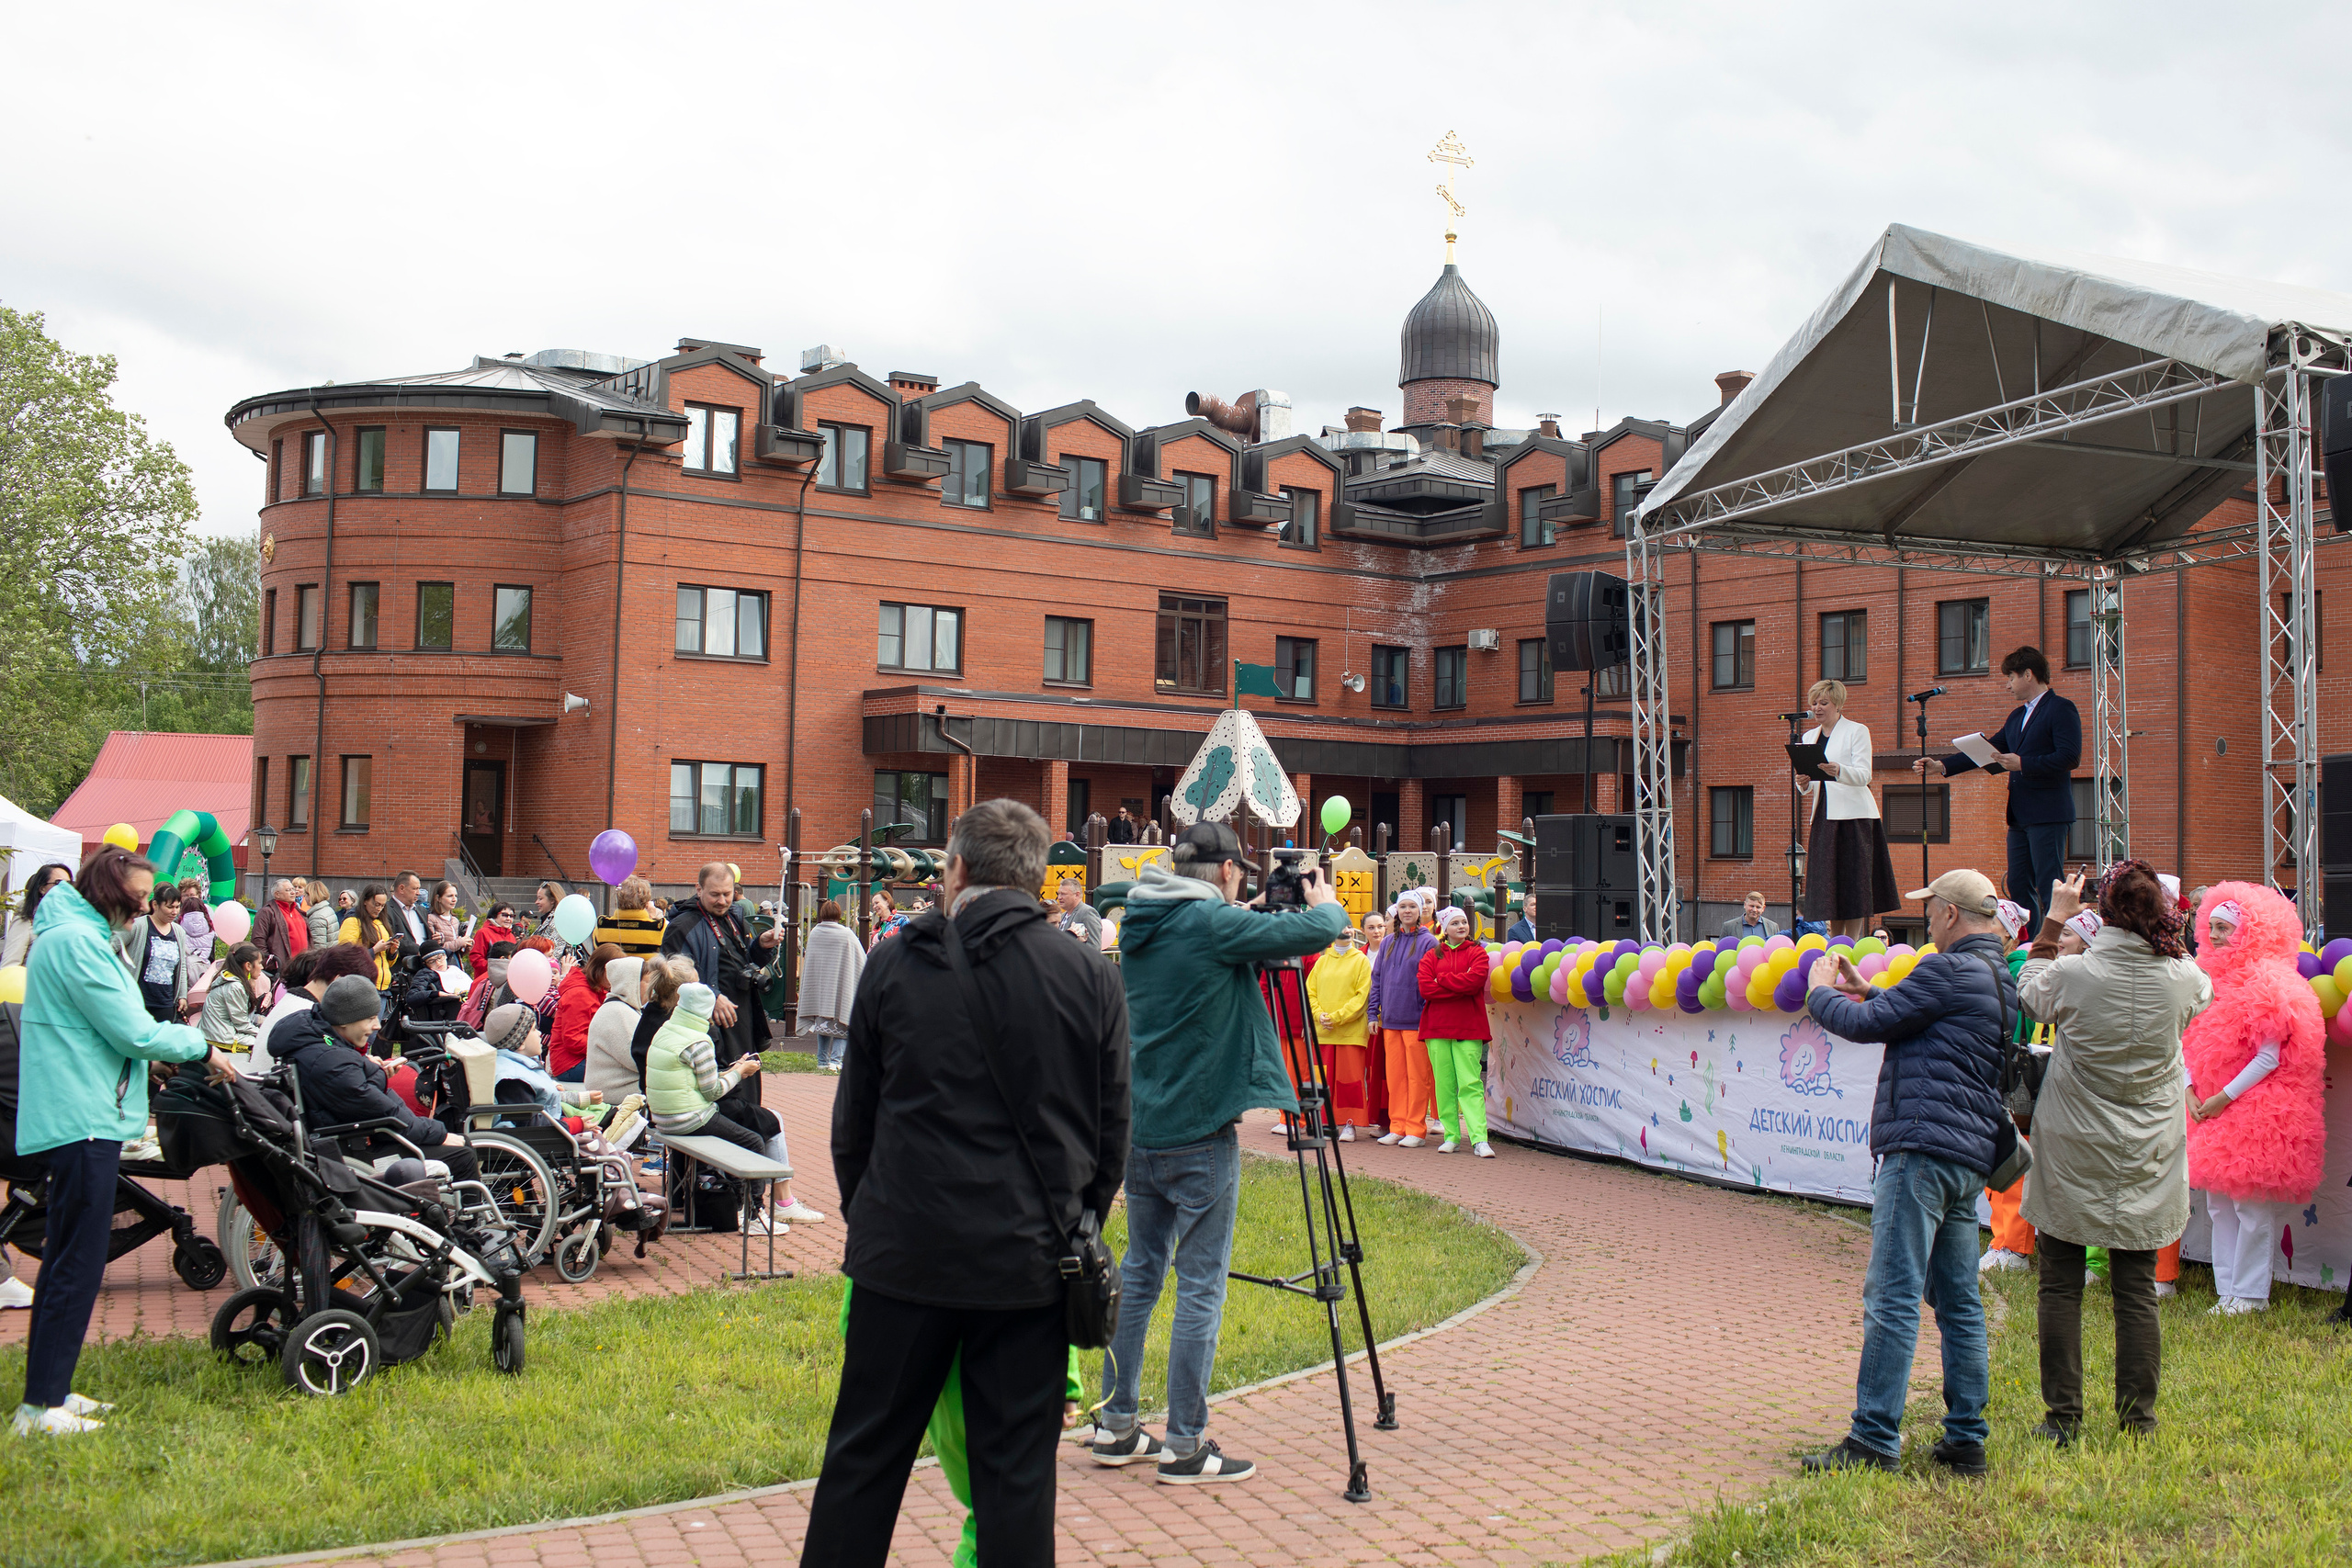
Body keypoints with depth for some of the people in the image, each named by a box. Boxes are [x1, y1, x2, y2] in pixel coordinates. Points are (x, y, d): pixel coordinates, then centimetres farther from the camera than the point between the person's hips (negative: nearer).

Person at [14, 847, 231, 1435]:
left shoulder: (81, 936, 18)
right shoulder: (76, 941, -16)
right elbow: (132, 1032, -17)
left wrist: (168, 1047, 12)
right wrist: (201, 1048, -5)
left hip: (77, 1117, 11)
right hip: (82, 1119, -11)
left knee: (67, 1262, 16)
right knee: (77, 1267, -7)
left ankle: (50, 1391, 23)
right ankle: (40, 1407, -3)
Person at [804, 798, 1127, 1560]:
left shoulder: (895, 962, 1)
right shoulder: (1091, 978, -1)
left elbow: (852, 1119, 8)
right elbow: (1111, 1132, 3)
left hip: (904, 1249, 1)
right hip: (1030, 1260, 0)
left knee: (863, 1456, 13)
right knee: (1016, 1469, 7)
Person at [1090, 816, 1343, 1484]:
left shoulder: (1140, 925, 8)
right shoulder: (1213, 924, -15)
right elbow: (1315, 932, -16)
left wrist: (1251, 923, 19)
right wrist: (1325, 902, 4)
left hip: (1138, 1125, 8)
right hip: (1198, 1130, -8)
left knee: (1139, 1269, 15)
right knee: (1200, 1283, 0)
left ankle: (1117, 1426, 22)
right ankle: (1183, 1445, 5)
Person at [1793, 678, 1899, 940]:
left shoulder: (1857, 731, 0)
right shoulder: (1810, 737, 16)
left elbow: (1863, 775, -13)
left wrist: (1839, 771, -34)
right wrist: (1803, 784, -10)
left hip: (1853, 814, -5)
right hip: (1824, 816, 5)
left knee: (1854, 883, -6)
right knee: (1829, 883, 3)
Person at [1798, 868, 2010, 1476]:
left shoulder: (1951, 970, -11)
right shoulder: (2002, 979, 19)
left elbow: (1869, 1024, -9)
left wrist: (1821, 993, 9)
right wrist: (1865, 991, 30)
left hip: (1924, 1148, -10)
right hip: (1969, 1157, 10)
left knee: (1891, 1298, -9)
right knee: (1959, 1302, 12)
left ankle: (1874, 1439, -8)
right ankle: (1966, 1441, 15)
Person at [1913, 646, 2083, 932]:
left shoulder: (2061, 709, -7)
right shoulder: (2017, 716, 20)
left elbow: (2070, 756, -18)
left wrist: (2023, 764, -21)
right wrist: (1942, 766, 12)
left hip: (2048, 815, -9)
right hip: (2020, 817, 9)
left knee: (2048, 888, -9)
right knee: (2018, 887, 10)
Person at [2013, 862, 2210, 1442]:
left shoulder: (2073, 973, -15)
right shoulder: (2181, 977, -9)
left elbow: (2028, 995, 8)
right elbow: (2204, 993, 17)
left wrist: (2054, 921, 13)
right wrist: (2166, 932, 19)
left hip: (2071, 1158, -2)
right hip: (2145, 1164, 2)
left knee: (2061, 1286, 7)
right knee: (2137, 1290, 10)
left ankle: (2063, 1416, 9)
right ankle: (2137, 1417, 16)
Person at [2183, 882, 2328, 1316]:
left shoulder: (2269, 983, -13)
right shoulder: (2211, 978, 10)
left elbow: (2269, 1058, -15)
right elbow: (2192, 1043, 13)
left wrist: (2224, 1098, -15)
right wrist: (2191, 1090, -1)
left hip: (2258, 1110, -7)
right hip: (2213, 1108, 8)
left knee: (2252, 1204, -3)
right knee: (2218, 1202, 10)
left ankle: (2250, 1294, 8)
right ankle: (2227, 1288, 18)